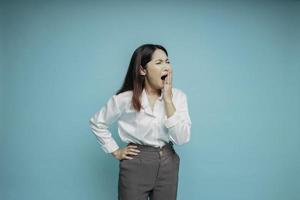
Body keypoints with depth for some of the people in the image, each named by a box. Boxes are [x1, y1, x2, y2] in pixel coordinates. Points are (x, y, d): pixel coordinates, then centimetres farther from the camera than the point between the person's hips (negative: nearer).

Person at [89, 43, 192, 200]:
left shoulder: (178, 96, -6)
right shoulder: (125, 99, -12)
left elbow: (182, 139, -14)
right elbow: (97, 123, 2)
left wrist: (168, 99, -18)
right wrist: (116, 151, -1)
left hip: (167, 164, 3)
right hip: (136, 165, -2)